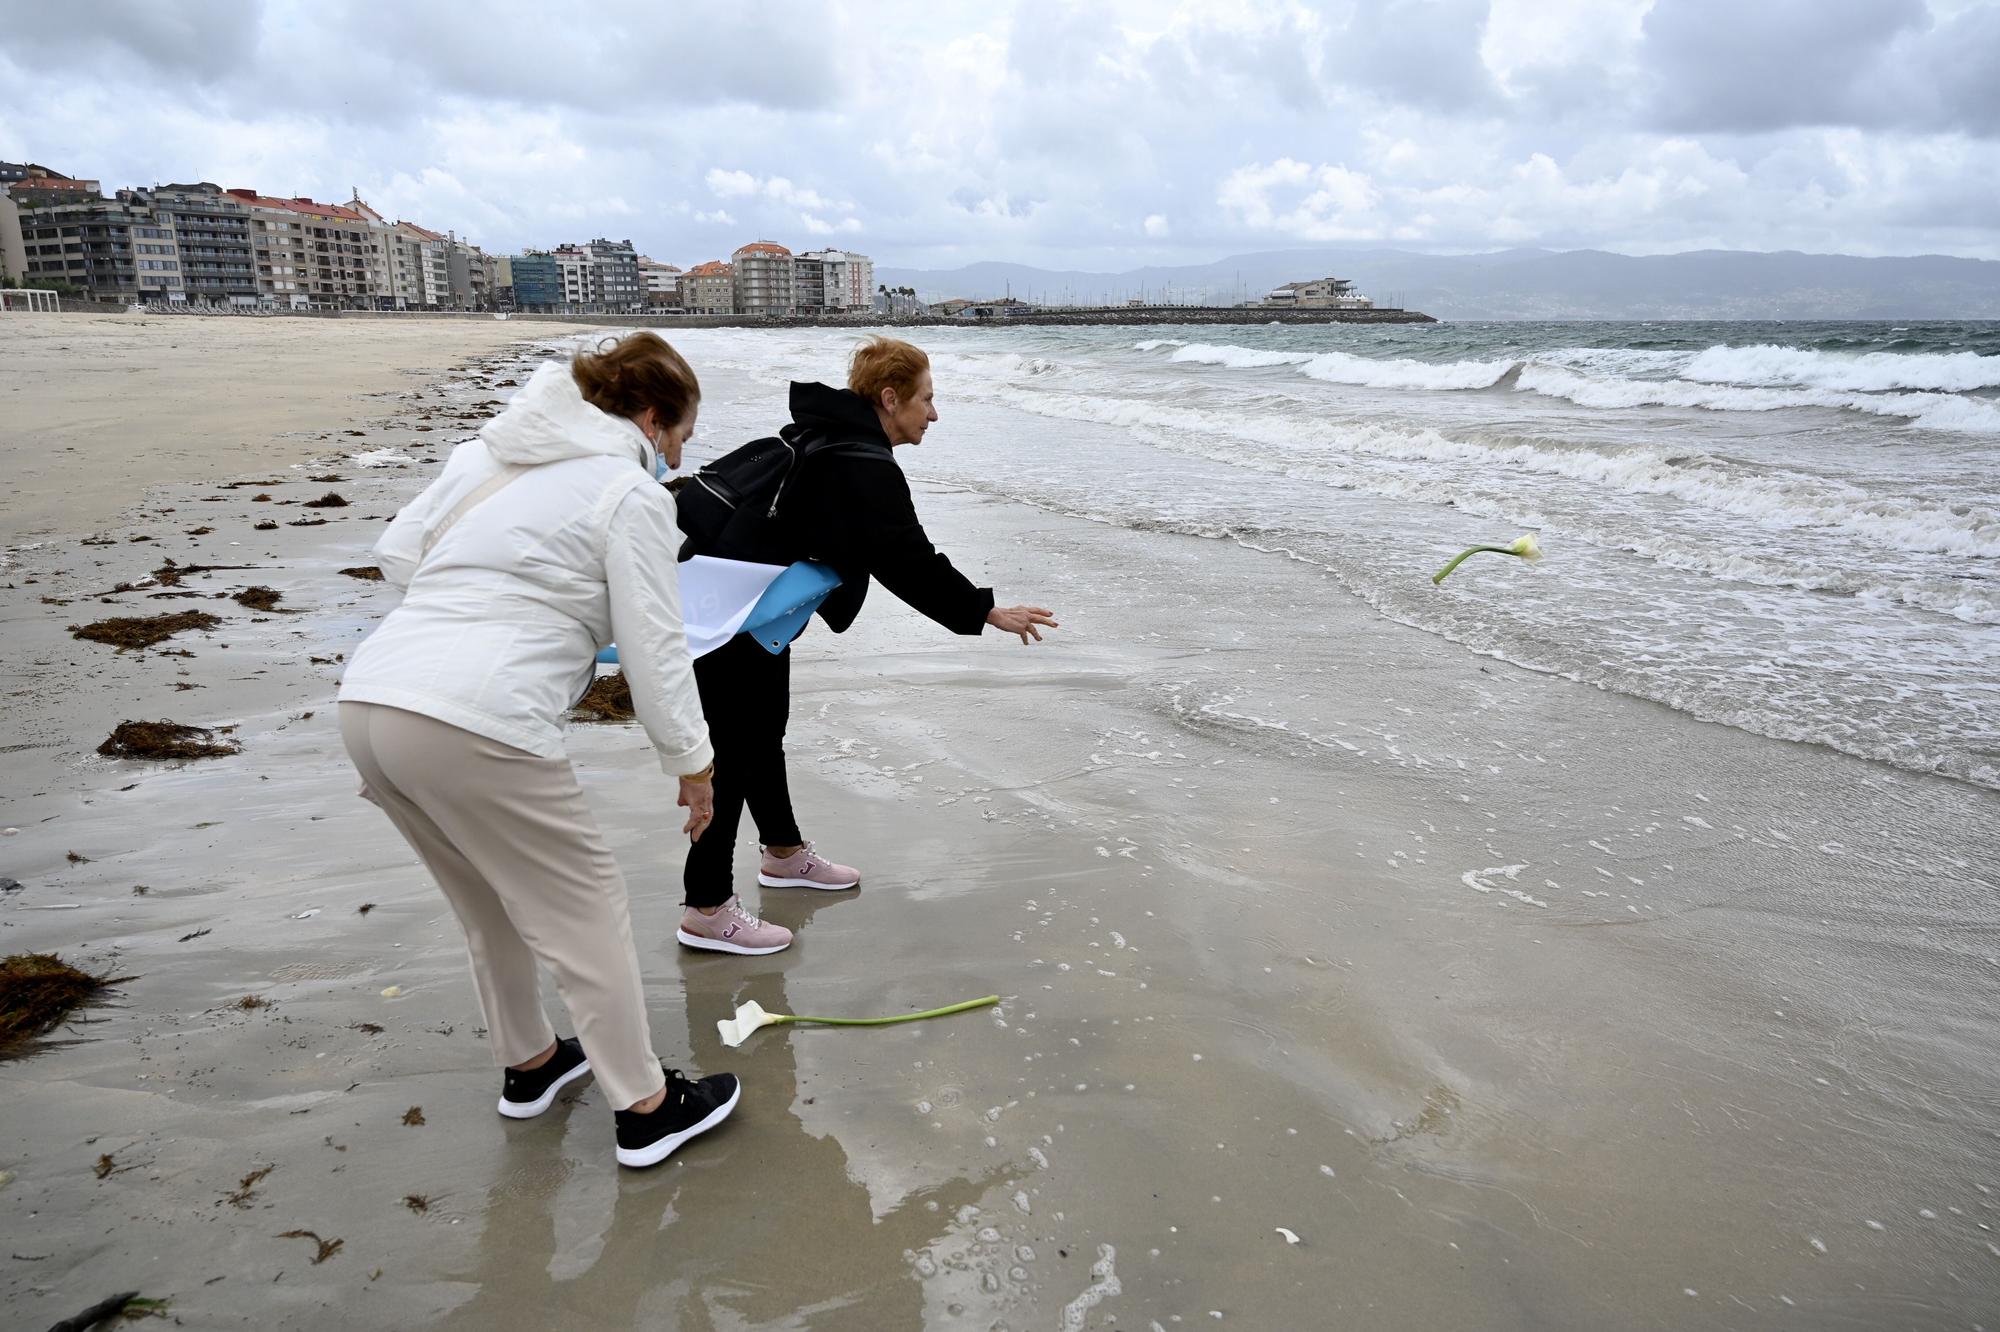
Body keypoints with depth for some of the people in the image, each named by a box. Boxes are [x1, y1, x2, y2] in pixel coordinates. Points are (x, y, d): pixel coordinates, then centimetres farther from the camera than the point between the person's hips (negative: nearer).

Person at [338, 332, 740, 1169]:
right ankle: (645, 1109, 19)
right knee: (583, 908, 7)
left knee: (492, 903, 25)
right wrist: (692, 763, 4)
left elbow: (396, 553, 21)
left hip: (367, 700, 8)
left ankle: (528, 1065, 42)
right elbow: (654, 649, -5)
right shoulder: (629, 491, -2)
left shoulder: (486, 453, 20)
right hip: (475, 725, -8)